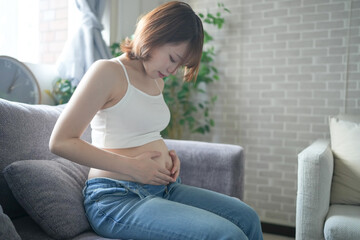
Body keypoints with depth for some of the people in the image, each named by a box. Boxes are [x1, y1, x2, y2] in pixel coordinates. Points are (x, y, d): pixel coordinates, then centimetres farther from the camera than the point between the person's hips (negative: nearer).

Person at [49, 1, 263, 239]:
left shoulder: (157, 82, 15)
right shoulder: (107, 72, -10)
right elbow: (60, 141, -13)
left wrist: (167, 154, 6)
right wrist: (131, 166, -17)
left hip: (164, 188, 8)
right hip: (117, 197, -8)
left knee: (247, 218, -8)